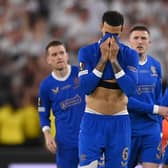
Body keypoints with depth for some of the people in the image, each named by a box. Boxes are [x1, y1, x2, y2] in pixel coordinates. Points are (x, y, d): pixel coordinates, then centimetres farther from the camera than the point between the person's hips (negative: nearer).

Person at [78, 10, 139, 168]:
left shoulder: (130, 55, 0)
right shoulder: (86, 52, -2)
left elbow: (130, 89, -12)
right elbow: (86, 87, -12)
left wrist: (113, 60, -15)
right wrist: (103, 59, -15)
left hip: (119, 121, 1)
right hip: (93, 120, -1)